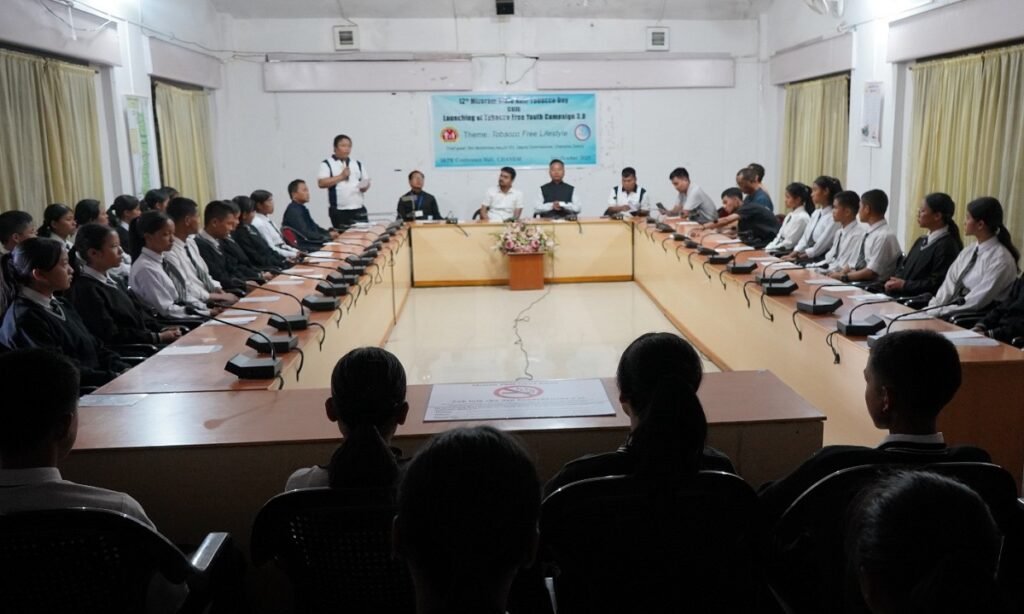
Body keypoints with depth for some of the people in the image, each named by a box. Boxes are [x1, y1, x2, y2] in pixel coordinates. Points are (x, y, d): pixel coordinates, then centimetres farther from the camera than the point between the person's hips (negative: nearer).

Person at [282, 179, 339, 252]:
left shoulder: (302, 208, 15)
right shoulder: (293, 211, -14)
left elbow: (314, 227, 22)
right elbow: (306, 234, -19)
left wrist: (329, 232, 4)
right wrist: (329, 235, -14)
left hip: (312, 242, 9)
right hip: (305, 248, -9)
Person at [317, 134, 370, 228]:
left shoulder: (357, 164, 15)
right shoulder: (327, 164, 1)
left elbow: (366, 181, 18)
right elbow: (321, 183, -11)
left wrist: (365, 186, -5)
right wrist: (341, 176, -12)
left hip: (358, 209, 4)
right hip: (339, 211, -4)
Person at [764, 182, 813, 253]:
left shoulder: (802, 217, -13)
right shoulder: (790, 215, 14)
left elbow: (789, 243, -15)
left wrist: (769, 250, -13)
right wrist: (767, 248, 0)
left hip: (792, 254, -8)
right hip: (779, 251, 8)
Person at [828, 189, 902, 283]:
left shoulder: (885, 236, -13)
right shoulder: (868, 231, 13)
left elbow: (872, 273, -16)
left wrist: (843, 276, -13)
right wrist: (841, 272, -1)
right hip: (858, 282, 8)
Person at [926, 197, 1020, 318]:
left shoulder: (1000, 258, -11)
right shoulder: (968, 252, 11)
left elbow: (977, 301, -17)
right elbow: (949, 285, 5)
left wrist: (938, 312, -17)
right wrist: (931, 309, -10)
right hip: (951, 313, 7)